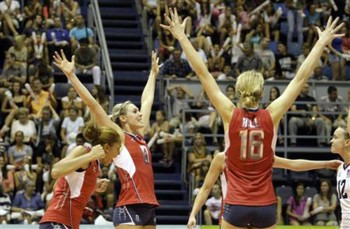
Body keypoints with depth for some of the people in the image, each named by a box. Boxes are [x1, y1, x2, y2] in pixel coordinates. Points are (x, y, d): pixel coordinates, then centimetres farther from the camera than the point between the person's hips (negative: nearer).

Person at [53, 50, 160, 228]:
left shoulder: (140, 136, 17)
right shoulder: (117, 136, -2)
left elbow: (147, 101, 30)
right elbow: (92, 103, -8)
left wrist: (153, 73, 41)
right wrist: (71, 75, -12)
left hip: (148, 207, 8)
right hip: (129, 209, -8)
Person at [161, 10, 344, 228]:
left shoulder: (230, 115, -5)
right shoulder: (271, 115, -4)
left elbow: (203, 73, -5)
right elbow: (301, 77, 1)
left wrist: (182, 38, -1)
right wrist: (322, 43, 7)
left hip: (236, 205, -1)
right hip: (265, 205, 1)